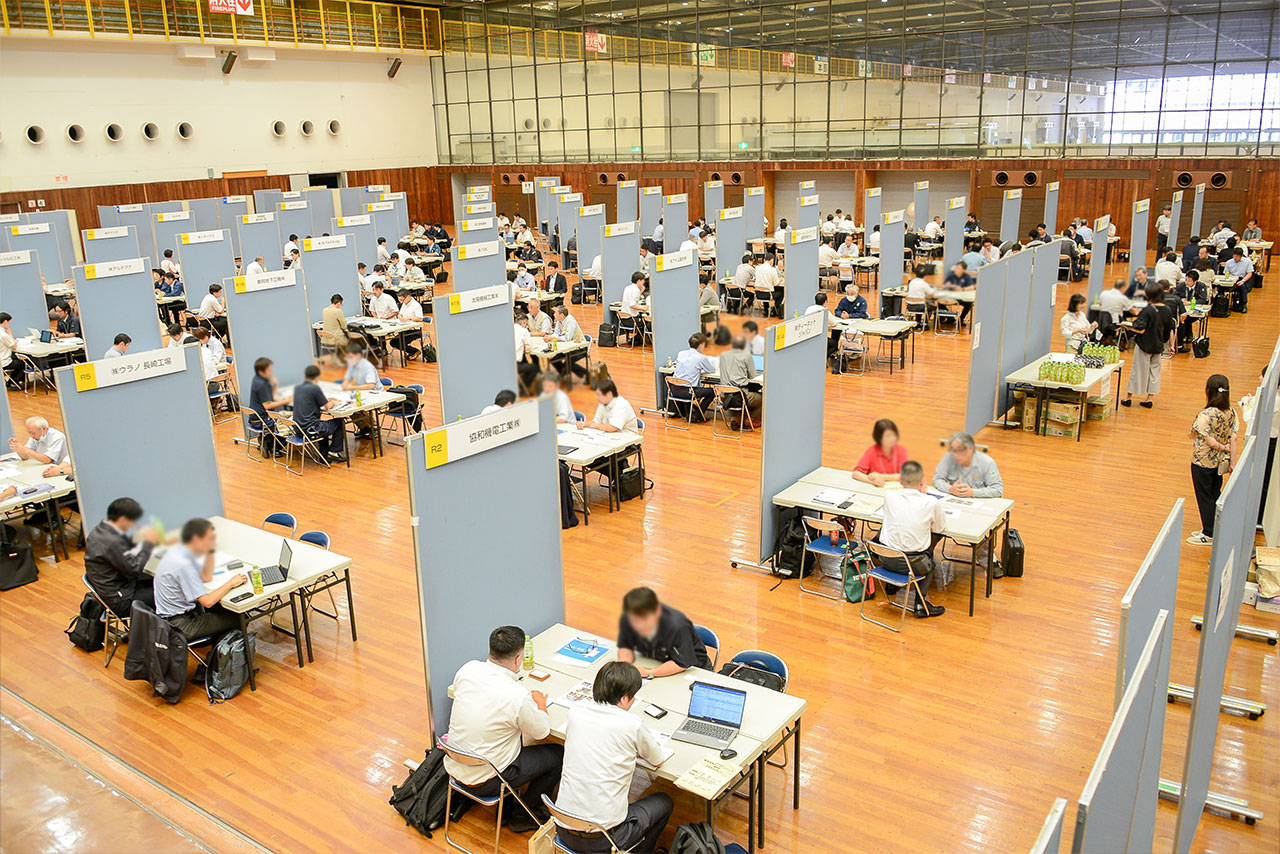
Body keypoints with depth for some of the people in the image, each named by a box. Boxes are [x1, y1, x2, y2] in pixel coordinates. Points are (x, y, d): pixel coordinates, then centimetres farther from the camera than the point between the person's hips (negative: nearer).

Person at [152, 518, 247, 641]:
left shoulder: (176, 551, 2)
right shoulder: (184, 565, -27)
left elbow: (206, 577, 14)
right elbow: (208, 601, -27)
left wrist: (211, 549, 3)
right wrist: (231, 583, -13)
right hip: (181, 624, -10)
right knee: (238, 619, -6)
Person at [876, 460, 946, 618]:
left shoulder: (889, 495, -8)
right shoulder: (931, 503, -15)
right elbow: (939, 528, 4)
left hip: (887, 559, 2)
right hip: (913, 564, -1)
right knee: (929, 562, 32)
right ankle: (920, 602, 18)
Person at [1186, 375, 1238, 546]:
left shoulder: (1205, 415, -25)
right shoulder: (1231, 413, -5)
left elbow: (1210, 442, -22)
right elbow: (1233, 440, -3)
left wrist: (1223, 447, -2)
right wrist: (1232, 463, 2)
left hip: (1203, 463, -6)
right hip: (1220, 462, 6)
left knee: (1205, 497, 7)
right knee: (1215, 494, 19)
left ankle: (1209, 535, 16)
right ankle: (1215, 529, 29)